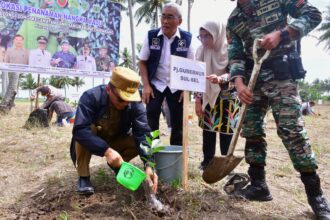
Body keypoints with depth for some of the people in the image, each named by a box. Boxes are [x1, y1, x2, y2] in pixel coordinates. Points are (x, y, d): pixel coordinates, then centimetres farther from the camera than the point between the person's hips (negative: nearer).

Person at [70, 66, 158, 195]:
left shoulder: (136, 105, -22)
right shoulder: (91, 97, -30)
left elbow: (142, 134, -30)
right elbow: (80, 130, -40)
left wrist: (148, 164, -44)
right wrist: (106, 150, -49)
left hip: (116, 142, 3)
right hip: (93, 143, -2)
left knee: (137, 142, -24)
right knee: (83, 134, -34)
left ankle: (117, 166, 6)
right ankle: (83, 177, -15)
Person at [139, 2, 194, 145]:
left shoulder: (186, 38, -6)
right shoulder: (151, 36, -6)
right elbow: (143, 62, 0)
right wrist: (146, 85, -10)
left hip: (177, 87, 1)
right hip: (155, 85, 0)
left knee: (178, 122, 6)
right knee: (151, 121, -2)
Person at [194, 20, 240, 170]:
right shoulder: (201, 52, 3)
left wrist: (220, 79, -33)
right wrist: (197, 99, 0)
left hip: (226, 97, -4)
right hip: (207, 96, 4)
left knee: (226, 129, -2)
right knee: (207, 129, 5)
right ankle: (207, 161, 17)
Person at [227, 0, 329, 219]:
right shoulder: (233, 20, 11)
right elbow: (235, 56, 6)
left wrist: (280, 34, -15)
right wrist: (239, 84, -11)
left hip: (280, 74, -5)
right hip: (252, 78, 5)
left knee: (292, 131, -12)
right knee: (251, 130, 3)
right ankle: (258, 185, 15)